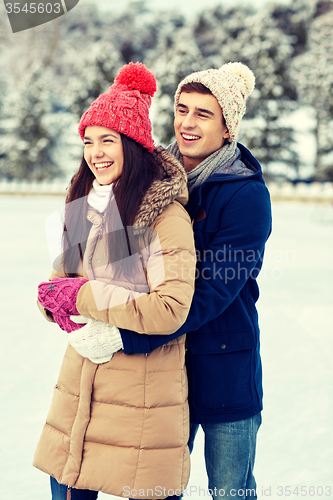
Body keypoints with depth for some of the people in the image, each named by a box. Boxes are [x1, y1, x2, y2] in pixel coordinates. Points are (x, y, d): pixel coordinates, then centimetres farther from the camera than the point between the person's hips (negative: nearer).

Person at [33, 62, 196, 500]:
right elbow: (60, 278, 16)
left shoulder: (166, 214, -14)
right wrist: (59, 302, -8)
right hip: (79, 378, 6)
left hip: (143, 387, -6)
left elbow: (170, 310, -22)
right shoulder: (83, 204, 9)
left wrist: (83, 296, -15)